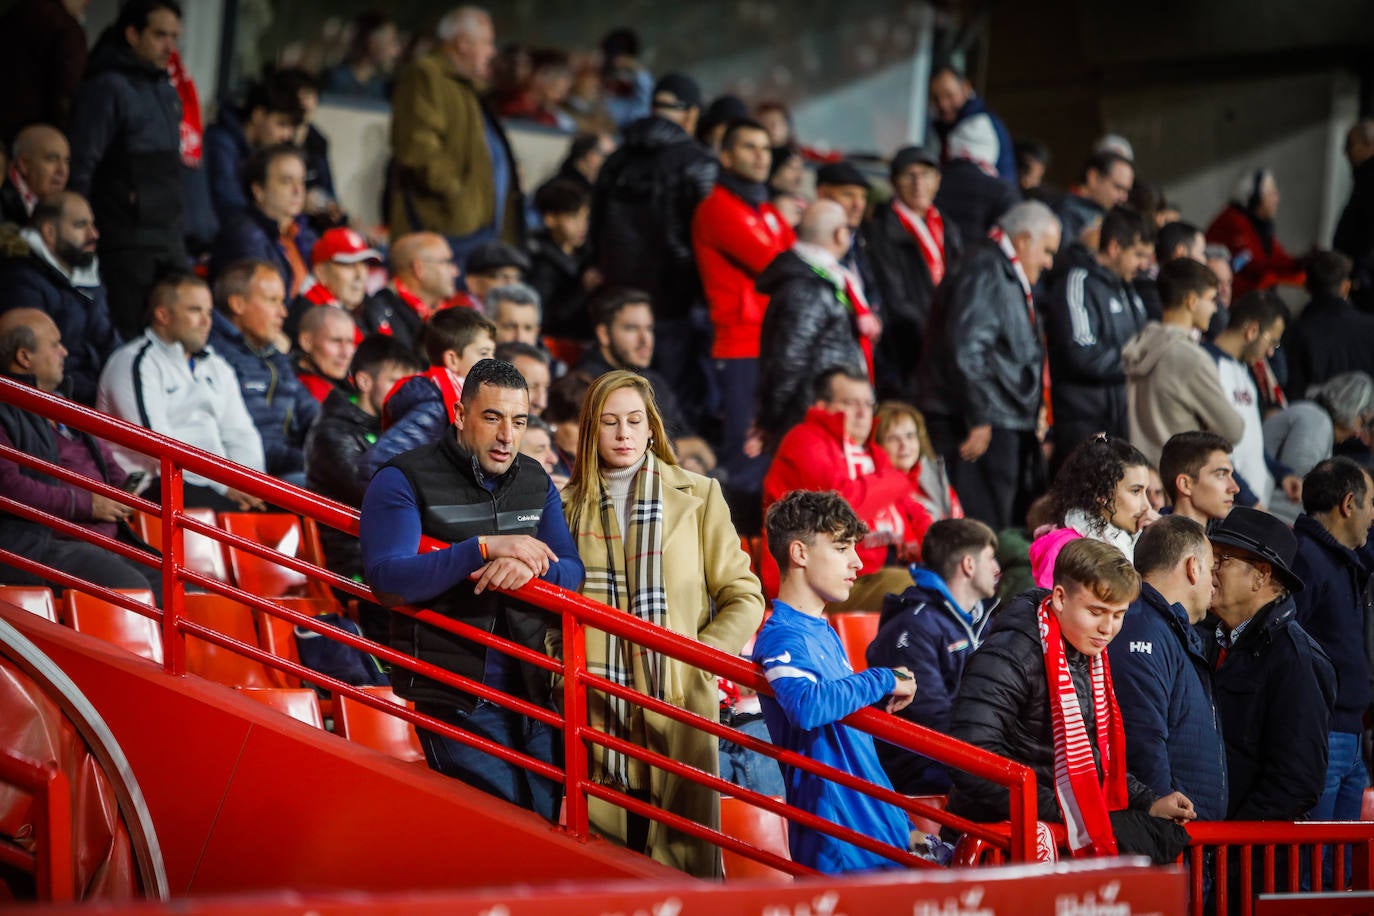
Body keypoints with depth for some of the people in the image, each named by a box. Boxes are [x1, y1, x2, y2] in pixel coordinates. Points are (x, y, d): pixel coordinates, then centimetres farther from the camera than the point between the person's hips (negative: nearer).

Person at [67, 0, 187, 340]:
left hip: (169, 239, 8)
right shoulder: (107, 88, -10)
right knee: (129, 336, -6)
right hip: (127, 244, -8)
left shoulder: (166, 91, 17)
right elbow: (80, 168, -14)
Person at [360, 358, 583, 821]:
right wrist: (484, 548, -27)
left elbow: (572, 573, 3)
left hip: (532, 691, 5)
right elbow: (388, 578, -20)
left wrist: (529, 567, -20)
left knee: (548, 819, 9)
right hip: (456, 697, -5)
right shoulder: (404, 480, -6)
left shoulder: (537, 483, 12)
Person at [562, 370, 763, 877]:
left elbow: (744, 597, 5)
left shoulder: (697, 496, 6)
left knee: (684, 858, -4)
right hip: (598, 714, 2)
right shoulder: (571, 505, 12)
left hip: (680, 706, -2)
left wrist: (695, 658, -9)